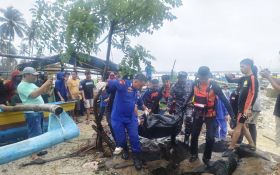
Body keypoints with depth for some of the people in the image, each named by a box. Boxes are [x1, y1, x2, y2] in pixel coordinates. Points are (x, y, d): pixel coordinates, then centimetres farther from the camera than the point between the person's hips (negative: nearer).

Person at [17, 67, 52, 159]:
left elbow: (41, 92, 17)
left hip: (39, 111, 10)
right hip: (32, 113, -10)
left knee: (39, 132, 18)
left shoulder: (31, 84, 14)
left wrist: (48, 85, -1)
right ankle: (33, 155, 2)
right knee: (34, 134, -6)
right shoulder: (22, 86, -15)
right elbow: (34, 95, -27)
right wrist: (45, 84, -25)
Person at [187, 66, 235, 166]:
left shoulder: (214, 85, -20)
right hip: (198, 114, 3)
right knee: (194, 135, 10)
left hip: (210, 115, -3)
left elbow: (224, 100, -19)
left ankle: (206, 158, 18)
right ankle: (194, 154, 31)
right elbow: (191, 95, 9)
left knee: (210, 138, -5)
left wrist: (232, 115, -21)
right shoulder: (195, 84, -9)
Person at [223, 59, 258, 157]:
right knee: (242, 126, 17)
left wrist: (249, 108, -26)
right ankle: (252, 145, 30)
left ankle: (231, 148, 5)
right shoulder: (244, 78, 12)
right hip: (241, 106, 8)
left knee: (238, 126, -3)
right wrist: (226, 74, -1)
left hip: (246, 107, -8)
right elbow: (231, 81, 20)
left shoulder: (253, 78, -14)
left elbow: (254, 94, -21)